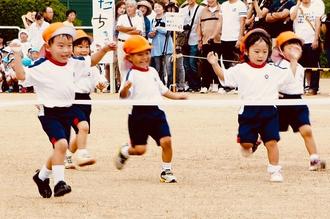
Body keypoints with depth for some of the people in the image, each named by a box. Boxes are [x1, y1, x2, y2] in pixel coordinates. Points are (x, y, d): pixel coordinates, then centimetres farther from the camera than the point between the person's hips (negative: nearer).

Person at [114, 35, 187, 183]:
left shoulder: (152, 71, 13)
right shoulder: (132, 74, -10)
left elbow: (161, 89, 27)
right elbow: (124, 95, -22)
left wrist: (175, 96, 20)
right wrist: (125, 89, -42)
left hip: (156, 111, 6)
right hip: (139, 114, -5)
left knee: (166, 140, -9)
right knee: (139, 149, -1)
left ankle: (166, 171, 5)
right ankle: (124, 152, 34)